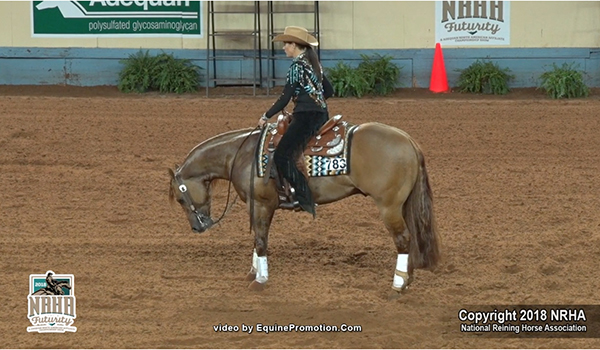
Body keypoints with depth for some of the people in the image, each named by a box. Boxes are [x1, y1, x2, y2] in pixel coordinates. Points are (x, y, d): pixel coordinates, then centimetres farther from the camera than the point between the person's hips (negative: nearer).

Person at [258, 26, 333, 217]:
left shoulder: (297, 66, -11)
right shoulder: (314, 64, 15)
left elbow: (285, 98, -14)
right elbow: (328, 90, 23)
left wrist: (266, 116, -5)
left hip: (305, 117, -10)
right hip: (321, 115, 10)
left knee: (282, 155, -11)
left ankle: (304, 199, -18)